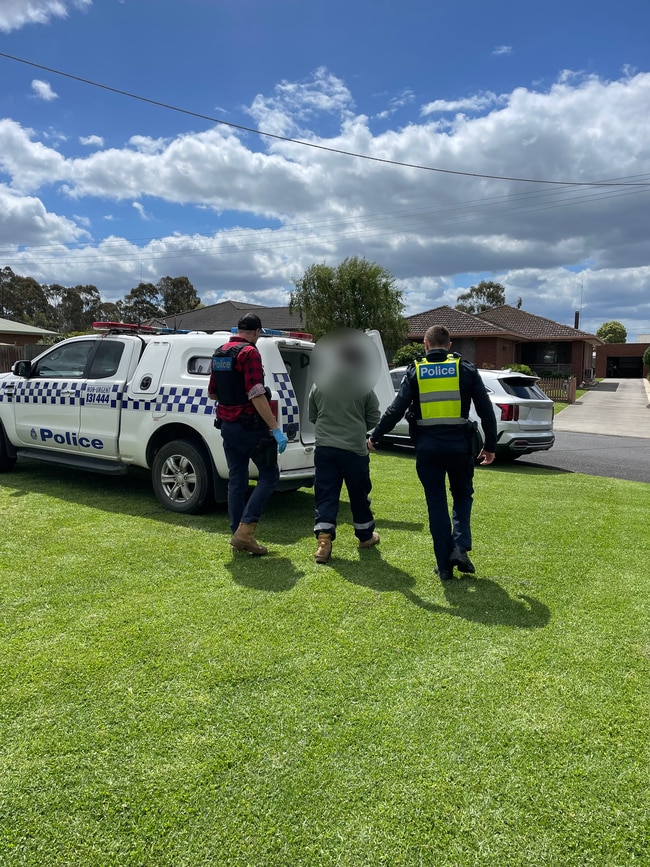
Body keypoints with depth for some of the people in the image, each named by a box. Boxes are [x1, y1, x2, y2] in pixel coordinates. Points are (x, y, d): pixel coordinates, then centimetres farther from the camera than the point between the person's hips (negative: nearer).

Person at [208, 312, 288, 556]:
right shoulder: (249, 352, -14)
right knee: (269, 476, 1)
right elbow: (256, 395, -23)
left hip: (227, 425, 8)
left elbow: (212, 393, 20)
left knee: (236, 480, 12)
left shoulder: (219, 353, 11)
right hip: (250, 426, -8)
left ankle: (238, 535, 16)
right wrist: (275, 429, -24)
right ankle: (245, 529, -8)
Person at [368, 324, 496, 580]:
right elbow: (486, 411, 2)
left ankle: (444, 565, 13)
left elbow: (396, 410, -3)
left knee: (436, 503, 10)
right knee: (462, 494, 22)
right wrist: (490, 445, 11)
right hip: (459, 444, 0)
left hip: (427, 446, 0)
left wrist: (374, 437, 9)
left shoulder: (415, 371, 2)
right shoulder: (466, 369, 3)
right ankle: (460, 546, 4)